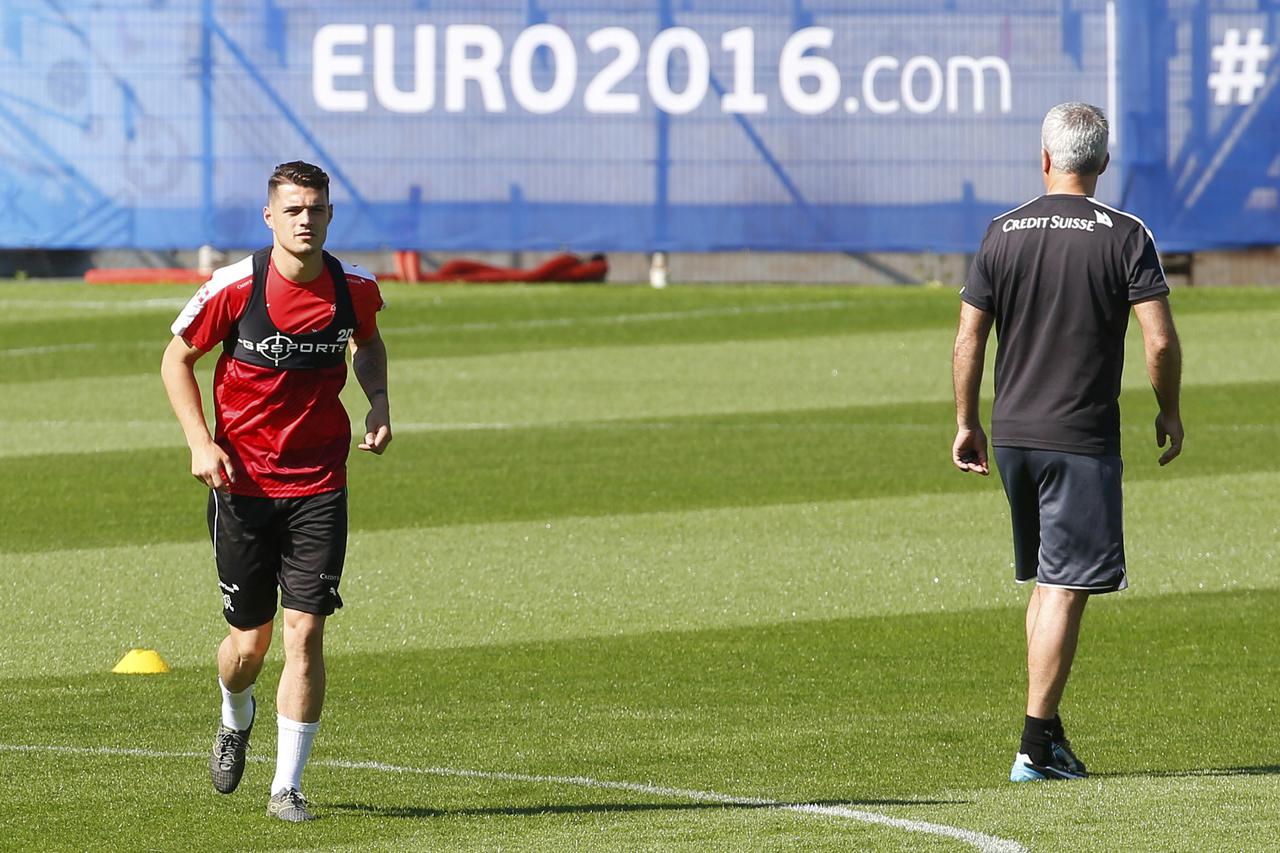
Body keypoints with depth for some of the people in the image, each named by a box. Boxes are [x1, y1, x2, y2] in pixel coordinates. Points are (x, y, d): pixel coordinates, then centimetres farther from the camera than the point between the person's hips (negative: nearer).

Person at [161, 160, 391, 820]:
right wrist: (200, 442, -9)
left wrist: (378, 402, 3)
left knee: (304, 630, -10)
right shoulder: (233, 288, -11)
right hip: (242, 481, -1)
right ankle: (235, 719, 43)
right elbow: (177, 359, 2)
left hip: (320, 486, 1)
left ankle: (287, 786, -3)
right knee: (249, 638, 6)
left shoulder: (354, 288, -3)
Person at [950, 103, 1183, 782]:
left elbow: (968, 340, 4)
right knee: (1067, 586, -3)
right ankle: (1037, 745, -7)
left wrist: (967, 424, 16)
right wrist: (1169, 414, 4)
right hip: (1082, 439, -4)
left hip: (1010, 435, 4)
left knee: (1045, 579, 18)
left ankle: (1047, 728, 20)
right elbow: (1160, 341, -12)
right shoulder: (1124, 236, -7)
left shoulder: (1002, 234, 3)